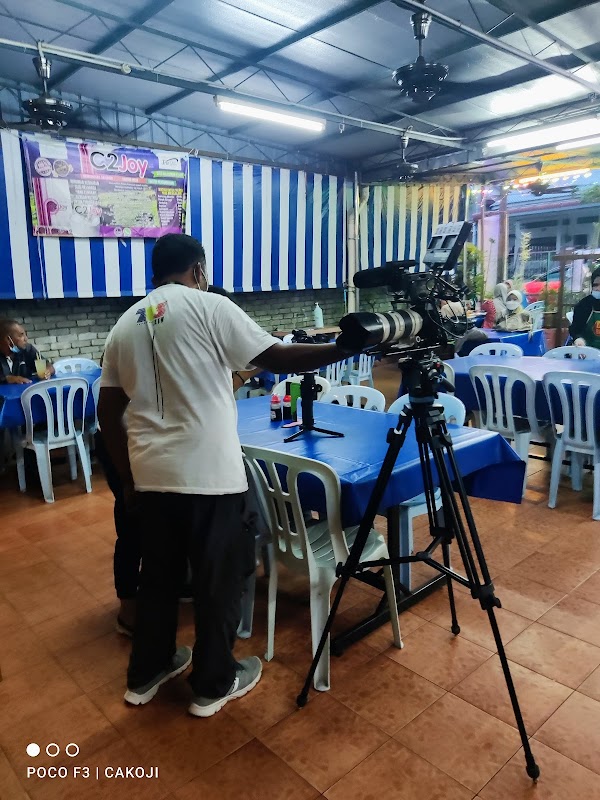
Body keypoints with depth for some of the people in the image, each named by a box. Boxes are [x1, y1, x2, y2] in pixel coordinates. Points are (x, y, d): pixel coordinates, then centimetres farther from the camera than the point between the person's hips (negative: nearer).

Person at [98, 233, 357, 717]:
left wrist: (127, 476, 18)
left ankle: (146, 674, 37)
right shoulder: (208, 306, -7)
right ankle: (214, 685, 26)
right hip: (208, 474, -6)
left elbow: (108, 411, 11)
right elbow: (276, 358, -12)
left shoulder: (125, 325, 11)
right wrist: (342, 350, -4)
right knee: (219, 580, 10)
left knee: (158, 574, 21)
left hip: (151, 475, 6)